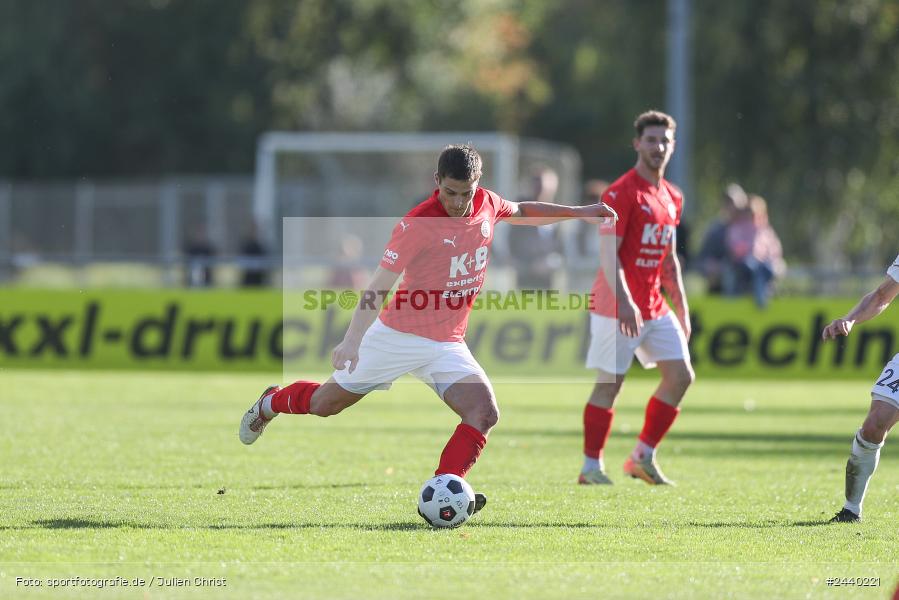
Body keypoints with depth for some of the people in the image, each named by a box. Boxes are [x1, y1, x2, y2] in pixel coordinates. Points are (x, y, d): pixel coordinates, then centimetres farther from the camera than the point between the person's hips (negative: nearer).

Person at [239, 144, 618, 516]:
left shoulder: (487, 205, -3)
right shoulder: (417, 224, -22)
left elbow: (522, 213, 22)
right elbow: (378, 286, -23)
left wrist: (579, 213, 21)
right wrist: (352, 340, -34)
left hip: (448, 346, 5)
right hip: (397, 337, -4)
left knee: (484, 413, -20)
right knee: (324, 404, 10)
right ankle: (270, 403, 42)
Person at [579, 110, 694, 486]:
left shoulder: (672, 198, 13)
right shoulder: (621, 193, -12)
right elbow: (608, 253, -17)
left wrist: (681, 308, 16)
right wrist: (624, 303, -27)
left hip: (655, 308, 8)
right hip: (617, 307, -8)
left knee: (681, 376, 1)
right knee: (609, 384, -5)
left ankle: (643, 457, 10)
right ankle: (591, 467, 4)